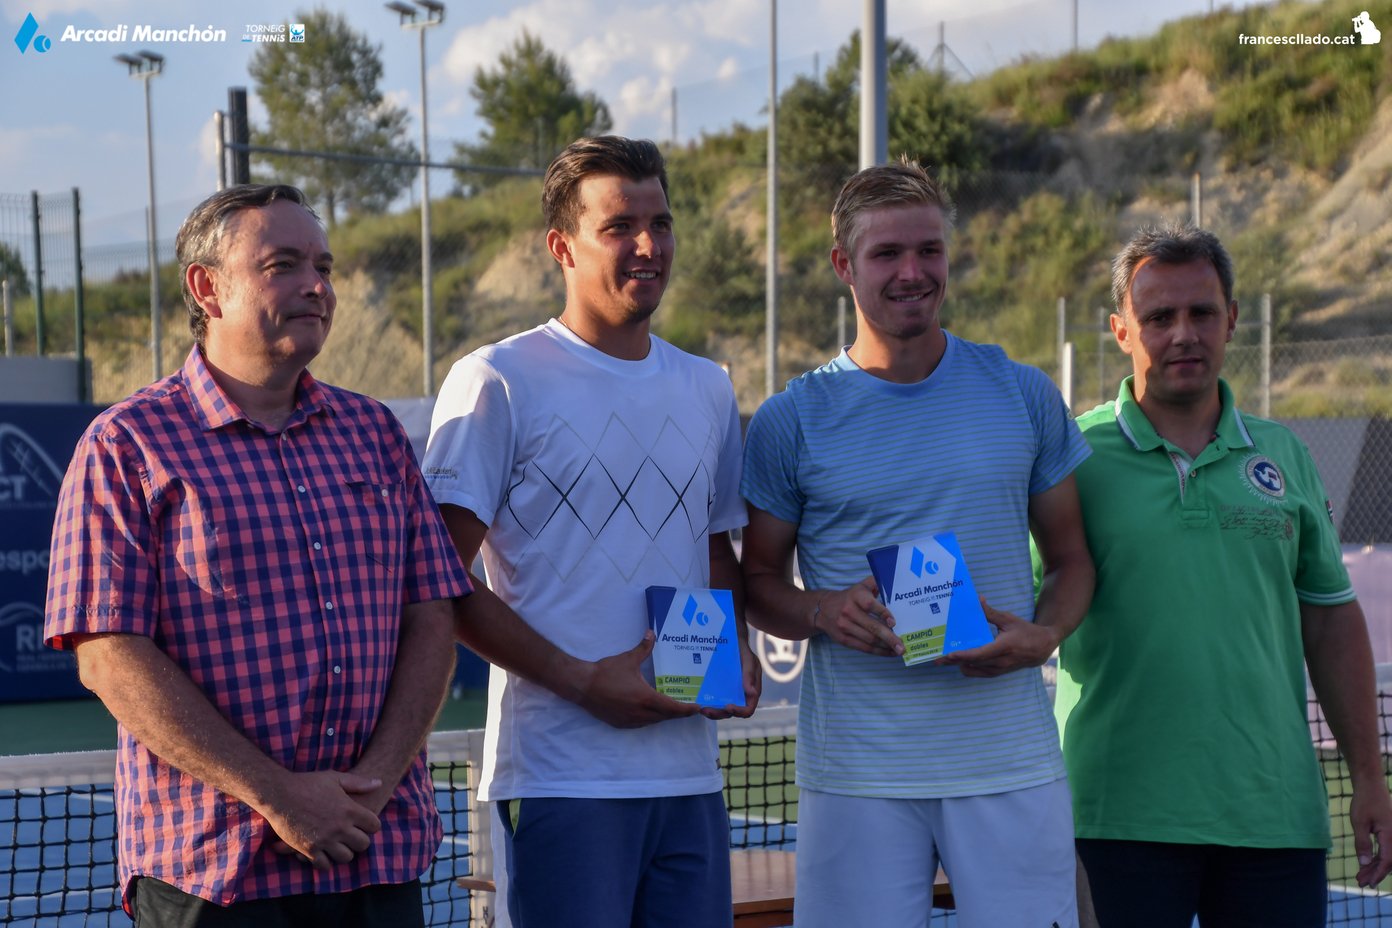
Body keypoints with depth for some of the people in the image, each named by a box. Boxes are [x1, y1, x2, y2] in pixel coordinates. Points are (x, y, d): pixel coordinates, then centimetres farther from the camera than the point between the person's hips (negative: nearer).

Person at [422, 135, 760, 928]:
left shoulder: (708, 389, 14)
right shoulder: (498, 382, -5)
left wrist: (735, 651, 3)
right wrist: (580, 681, -14)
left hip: (690, 772, 6)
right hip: (562, 772, -6)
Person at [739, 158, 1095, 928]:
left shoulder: (1024, 396, 8)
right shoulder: (791, 421, 3)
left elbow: (1070, 558, 14)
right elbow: (758, 581, 9)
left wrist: (1042, 634, -7)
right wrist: (823, 612, -12)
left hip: (1011, 767, 1)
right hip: (856, 771, -1)